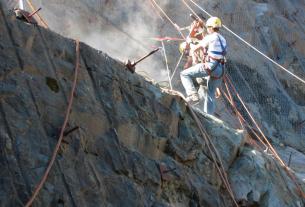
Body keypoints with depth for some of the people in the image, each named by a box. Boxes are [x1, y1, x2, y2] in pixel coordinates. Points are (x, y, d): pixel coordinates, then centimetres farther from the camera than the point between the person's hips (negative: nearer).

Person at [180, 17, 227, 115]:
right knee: (211, 93, 16)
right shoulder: (223, 40, 20)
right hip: (220, 70, 8)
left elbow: (195, 49, 1)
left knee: (185, 74, -2)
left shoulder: (210, 37, -4)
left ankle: (193, 94, -18)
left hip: (210, 66, -8)